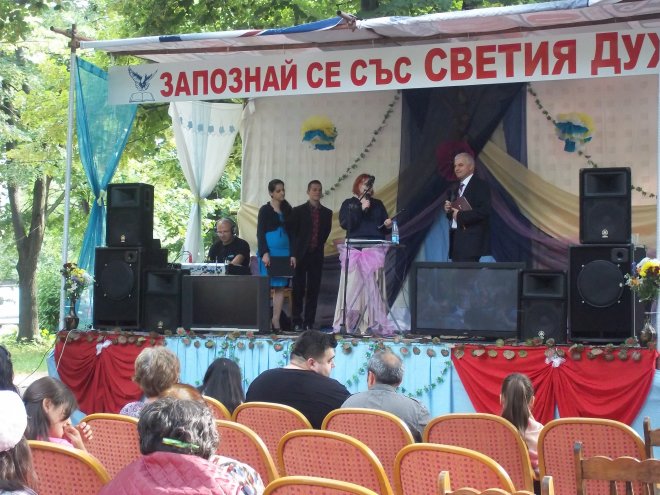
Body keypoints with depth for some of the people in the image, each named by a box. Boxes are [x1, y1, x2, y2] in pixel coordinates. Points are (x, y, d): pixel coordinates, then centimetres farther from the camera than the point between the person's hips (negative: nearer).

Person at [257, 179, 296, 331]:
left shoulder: (287, 210, 13)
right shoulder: (265, 210, 0)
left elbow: (290, 232, 15)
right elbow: (260, 233, -5)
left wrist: (292, 254, 7)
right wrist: (264, 253, -16)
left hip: (284, 252, 5)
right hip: (269, 251, -5)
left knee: (280, 287, 1)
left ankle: (276, 321, 2)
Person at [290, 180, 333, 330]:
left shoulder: (326, 213, 10)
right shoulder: (298, 211, 2)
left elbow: (326, 232, 13)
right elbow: (293, 232, 2)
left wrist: (318, 246, 5)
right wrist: (294, 253, 0)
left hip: (316, 255, 2)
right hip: (301, 255, -2)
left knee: (313, 290, 1)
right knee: (298, 289, -2)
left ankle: (309, 322, 4)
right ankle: (297, 322, 2)